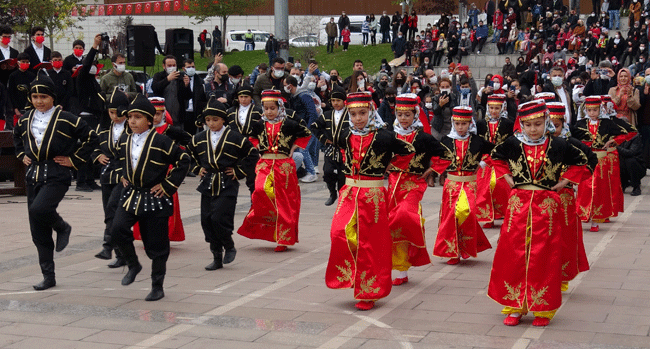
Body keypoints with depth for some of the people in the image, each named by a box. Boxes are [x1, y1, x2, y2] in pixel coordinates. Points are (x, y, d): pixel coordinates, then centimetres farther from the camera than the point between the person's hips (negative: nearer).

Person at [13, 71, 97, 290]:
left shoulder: (66, 120, -6)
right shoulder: (25, 120, 9)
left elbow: (91, 137, -2)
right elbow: (16, 137, 31)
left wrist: (75, 160, -4)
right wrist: (22, 155, 16)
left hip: (57, 175, -5)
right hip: (33, 175, 5)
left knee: (39, 209, -31)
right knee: (38, 231, 4)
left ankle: (62, 228, 3)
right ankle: (48, 277, 13)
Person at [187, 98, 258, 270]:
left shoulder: (235, 138, -5)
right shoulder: (199, 138, 7)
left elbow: (253, 154, 1)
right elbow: (189, 154, 25)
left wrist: (239, 171, -2)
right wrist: (198, 169, 13)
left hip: (227, 186, -5)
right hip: (207, 185, 5)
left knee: (219, 218, -16)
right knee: (207, 221, 3)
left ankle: (229, 247, 12)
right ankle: (217, 258, 14)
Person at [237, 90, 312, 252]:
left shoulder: (288, 124, -4)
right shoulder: (260, 125, 5)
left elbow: (306, 134, 7)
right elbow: (250, 136, 25)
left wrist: (293, 148, 3)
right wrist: (258, 146, 11)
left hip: (284, 166, -2)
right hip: (265, 164, 2)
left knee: (284, 202, 1)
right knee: (261, 190, -25)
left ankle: (283, 238, 9)